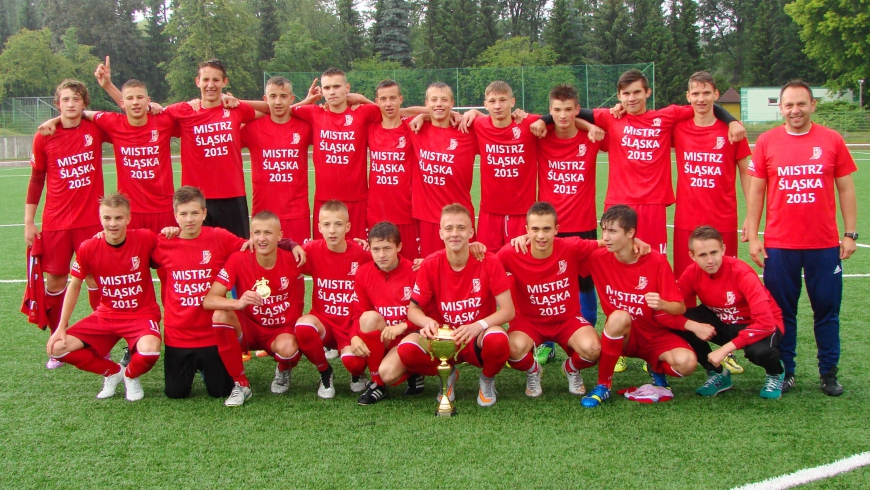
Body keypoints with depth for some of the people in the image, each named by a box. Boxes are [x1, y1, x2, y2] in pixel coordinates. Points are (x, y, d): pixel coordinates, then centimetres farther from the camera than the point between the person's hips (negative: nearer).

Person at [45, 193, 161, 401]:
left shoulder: (145, 238, -16)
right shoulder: (88, 248, -10)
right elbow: (74, 286, 4)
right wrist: (61, 327, 1)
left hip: (142, 314, -3)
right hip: (106, 316, 3)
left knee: (149, 351, -35)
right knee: (58, 347, -12)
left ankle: (131, 375, 4)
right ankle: (112, 371, 11)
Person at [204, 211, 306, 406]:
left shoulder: (291, 260, -13)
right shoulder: (238, 260, -15)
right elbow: (208, 300, -23)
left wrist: (296, 331, -9)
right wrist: (238, 303, -42)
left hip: (282, 331, -1)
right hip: (249, 330, 1)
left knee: (287, 348, -36)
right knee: (220, 315, -29)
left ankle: (283, 370, 6)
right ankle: (241, 384, -14)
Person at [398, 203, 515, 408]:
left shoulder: (489, 262, -11)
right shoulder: (430, 265, -8)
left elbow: (508, 310, -13)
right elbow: (413, 309, -3)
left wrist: (479, 325, -31)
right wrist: (427, 321, -28)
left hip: (478, 342, -1)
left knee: (498, 340, -37)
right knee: (407, 348, -29)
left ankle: (487, 379, 1)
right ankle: (447, 375, 6)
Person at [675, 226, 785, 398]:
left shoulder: (742, 273, -28)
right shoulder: (693, 273, -15)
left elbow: (765, 321, -35)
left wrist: (725, 349, -37)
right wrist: (693, 326, -34)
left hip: (757, 325, -4)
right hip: (721, 322, 4)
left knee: (759, 350, -39)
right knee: (679, 323, -22)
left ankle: (775, 375, 2)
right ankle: (717, 375, 1)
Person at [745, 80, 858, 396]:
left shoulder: (832, 141, 1)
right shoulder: (766, 142, 1)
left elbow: (846, 189, 6)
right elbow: (756, 190, 3)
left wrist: (850, 233, 1)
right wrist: (753, 236, -1)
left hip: (825, 244, 0)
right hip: (779, 245, 0)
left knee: (827, 310, 7)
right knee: (782, 312, 7)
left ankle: (829, 373, 20)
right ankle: (785, 372, 20)